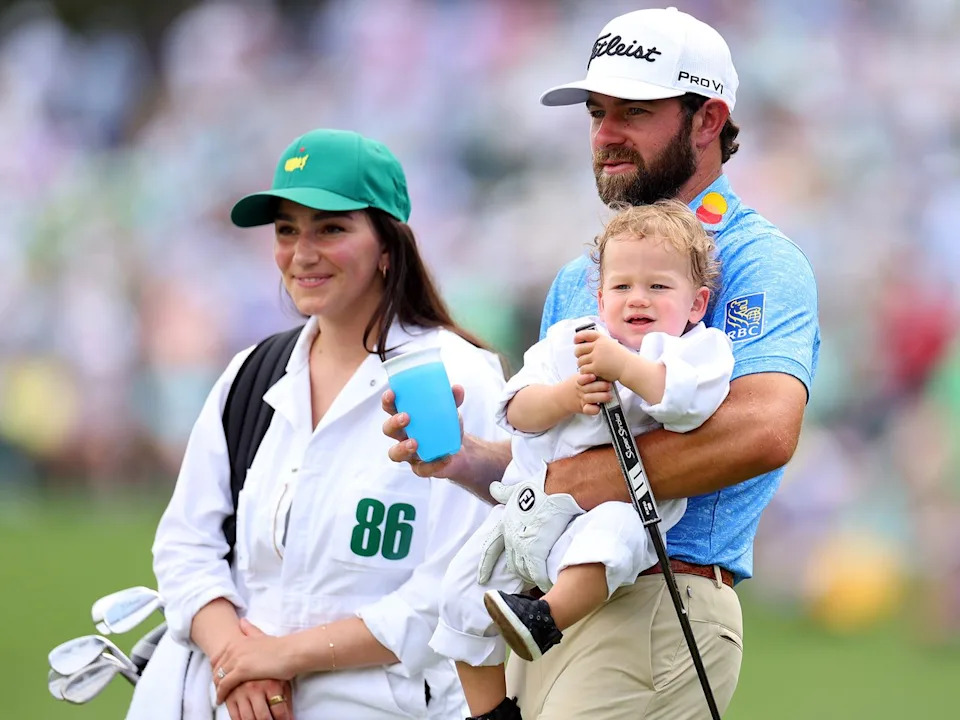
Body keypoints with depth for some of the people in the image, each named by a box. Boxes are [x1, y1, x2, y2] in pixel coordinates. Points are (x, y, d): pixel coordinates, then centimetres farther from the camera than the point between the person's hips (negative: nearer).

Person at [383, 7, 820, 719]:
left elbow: (765, 429, -24)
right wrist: (463, 457, 0)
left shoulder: (757, 261, -6)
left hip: (656, 604, -8)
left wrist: (569, 483, -22)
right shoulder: (579, 279, 21)